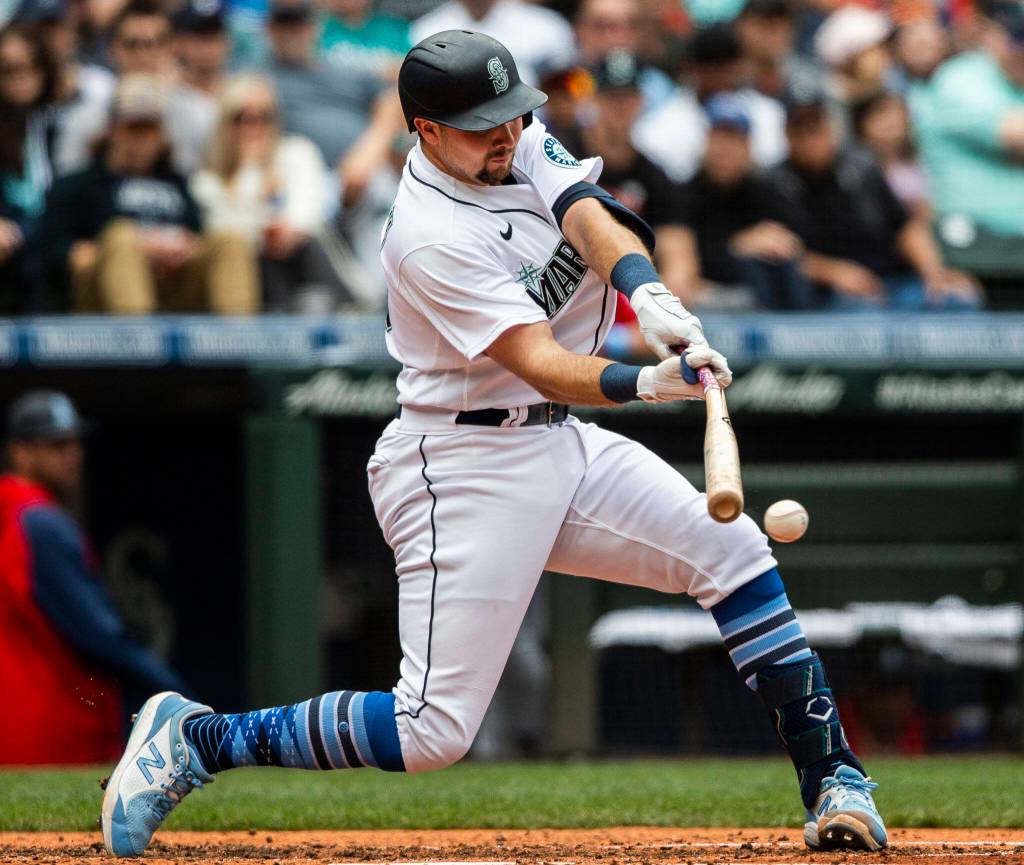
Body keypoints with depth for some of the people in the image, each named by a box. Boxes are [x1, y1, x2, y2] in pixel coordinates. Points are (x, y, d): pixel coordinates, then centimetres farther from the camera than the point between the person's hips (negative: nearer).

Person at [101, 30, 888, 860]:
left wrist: (651, 298, -36)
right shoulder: (430, 237, -22)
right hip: (466, 470, -8)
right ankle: (195, 738, 1)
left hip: (562, 445, 8)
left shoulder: (523, 143, 1)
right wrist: (649, 383, -45)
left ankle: (832, 774, 7)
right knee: (434, 731, -12)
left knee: (734, 550, -2)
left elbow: (594, 220, -15)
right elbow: (539, 364, -28)